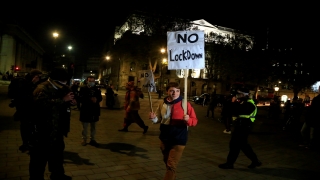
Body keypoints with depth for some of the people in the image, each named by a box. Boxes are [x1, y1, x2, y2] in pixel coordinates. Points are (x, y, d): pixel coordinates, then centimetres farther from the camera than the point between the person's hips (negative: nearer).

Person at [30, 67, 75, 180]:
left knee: (57, 154, 23)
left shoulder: (62, 88, 9)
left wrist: (71, 101, -2)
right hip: (43, 131, -9)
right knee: (40, 157, 2)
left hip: (56, 129, 9)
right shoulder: (42, 89, -18)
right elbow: (44, 104, -37)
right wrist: (63, 100, -32)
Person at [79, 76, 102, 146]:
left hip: (95, 110, 3)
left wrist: (96, 99, -20)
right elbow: (81, 99, -14)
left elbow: (100, 98, 2)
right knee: (85, 126, 7)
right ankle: (84, 139, 22)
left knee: (93, 126, 13)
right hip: (85, 110, -3)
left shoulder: (97, 89, 6)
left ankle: (92, 139, 24)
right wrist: (90, 99, -24)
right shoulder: (83, 88, -4)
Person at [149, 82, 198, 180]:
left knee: (171, 166, -4)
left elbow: (194, 120, -10)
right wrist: (153, 118, -8)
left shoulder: (185, 104, -13)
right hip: (165, 139, 6)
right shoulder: (162, 104, 1)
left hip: (178, 140, -5)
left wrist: (188, 119, -32)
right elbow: (158, 119, 13)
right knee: (167, 163, 23)